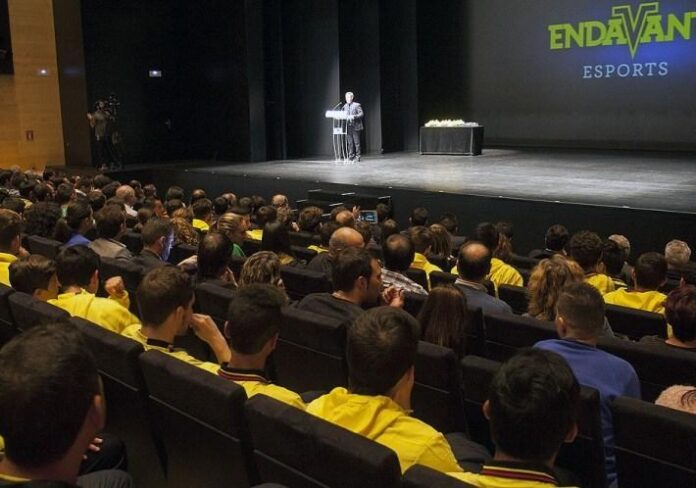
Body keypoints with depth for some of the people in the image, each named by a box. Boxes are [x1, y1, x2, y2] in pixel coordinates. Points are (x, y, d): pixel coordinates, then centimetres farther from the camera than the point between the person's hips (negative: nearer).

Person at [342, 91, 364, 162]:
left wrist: (354, 116, -22)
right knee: (350, 143, 6)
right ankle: (351, 157, 11)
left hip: (355, 127, -5)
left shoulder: (357, 105, -2)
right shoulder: (345, 106, 14)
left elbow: (361, 114, -9)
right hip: (348, 127, 5)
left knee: (356, 142, -2)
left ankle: (357, 157, 2)